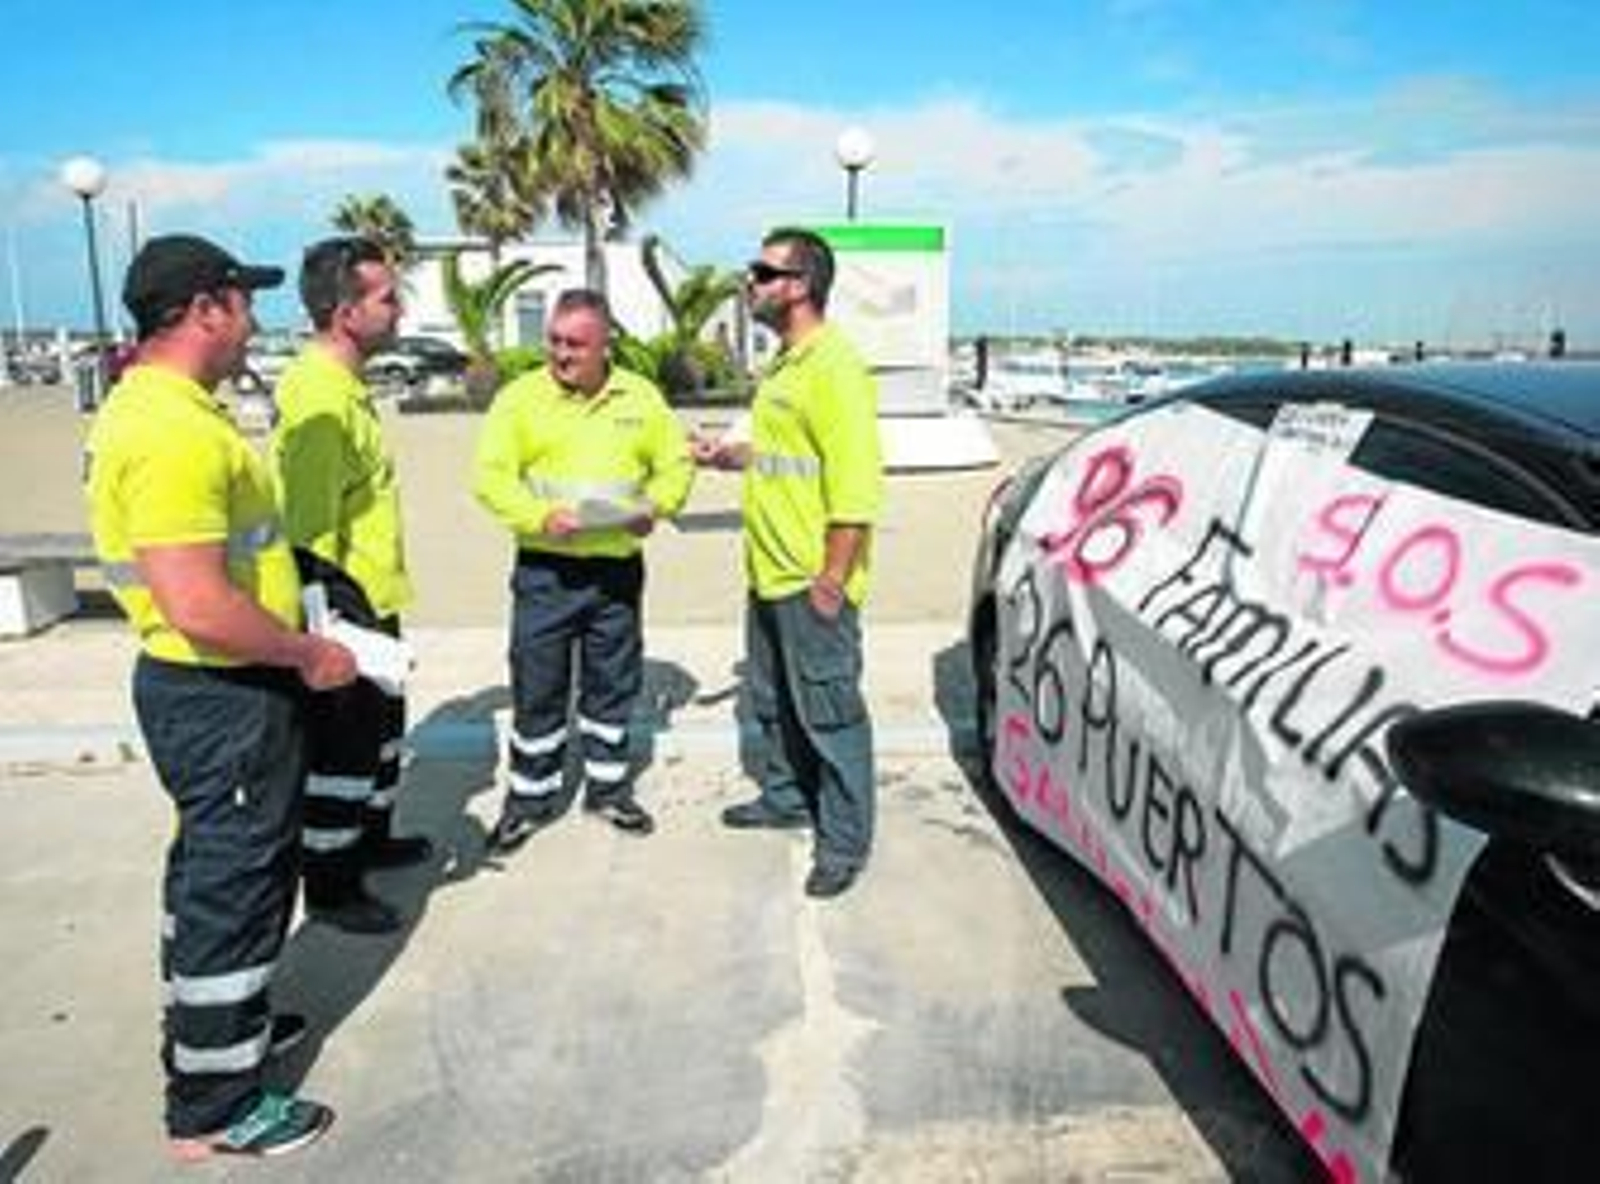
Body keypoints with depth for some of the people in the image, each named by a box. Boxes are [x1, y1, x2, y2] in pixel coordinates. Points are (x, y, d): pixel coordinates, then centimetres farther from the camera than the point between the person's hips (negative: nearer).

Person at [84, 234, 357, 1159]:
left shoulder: (160, 407, 9)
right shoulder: (173, 431, -25)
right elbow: (198, 607, -30)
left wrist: (292, 633, 18)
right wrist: (309, 655, -17)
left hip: (208, 686, 10)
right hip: (222, 695, -10)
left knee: (215, 868, 24)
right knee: (237, 882, 3)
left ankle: (216, 1024, 43)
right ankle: (215, 1107, 19)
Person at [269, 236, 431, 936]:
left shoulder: (346, 384, 10)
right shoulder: (318, 396, -23)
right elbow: (307, 534, -26)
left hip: (374, 601, 10)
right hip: (343, 609, -10)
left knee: (381, 723, 23)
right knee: (340, 745, 3)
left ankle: (372, 838, 41)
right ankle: (329, 889, 19)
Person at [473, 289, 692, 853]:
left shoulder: (640, 396, 4)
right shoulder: (520, 397, -4)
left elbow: (676, 460, 9)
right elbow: (490, 476, -8)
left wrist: (656, 505, -10)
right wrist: (540, 516, -24)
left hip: (619, 568, 3)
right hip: (546, 569, -2)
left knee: (614, 684, 14)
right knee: (537, 689, 4)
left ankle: (607, 785, 31)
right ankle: (529, 797, 21)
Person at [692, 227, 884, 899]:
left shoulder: (835, 368, -17)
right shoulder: (784, 364, 14)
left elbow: (855, 483, -23)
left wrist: (832, 582, -23)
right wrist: (729, 457, 10)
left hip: (812, 583, -10)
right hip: (768, 575, 10)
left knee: (829, 712, 1)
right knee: (773, 700, 22)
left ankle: (844, 840, 15)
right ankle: (787, 797, 40)